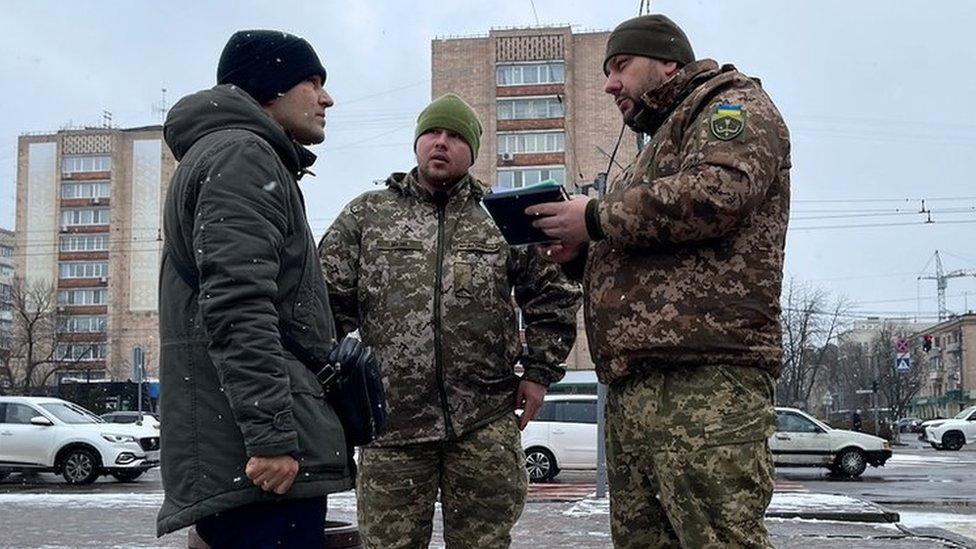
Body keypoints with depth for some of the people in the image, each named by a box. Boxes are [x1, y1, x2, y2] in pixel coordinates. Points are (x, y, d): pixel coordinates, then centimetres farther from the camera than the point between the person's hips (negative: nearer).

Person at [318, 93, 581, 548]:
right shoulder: (366, 215, 10)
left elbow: (554, 293, 14)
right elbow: (327, 301, 8)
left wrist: (539, 373, 8)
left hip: (486, 425, 0)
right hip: (391, 424, 0)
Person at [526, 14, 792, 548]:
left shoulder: (732, 104, 5)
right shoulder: (658, 145, 34)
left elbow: (715, 193, -17)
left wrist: (597, 218, -7)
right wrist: (580, 254, 15)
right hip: (633, 385, 10)